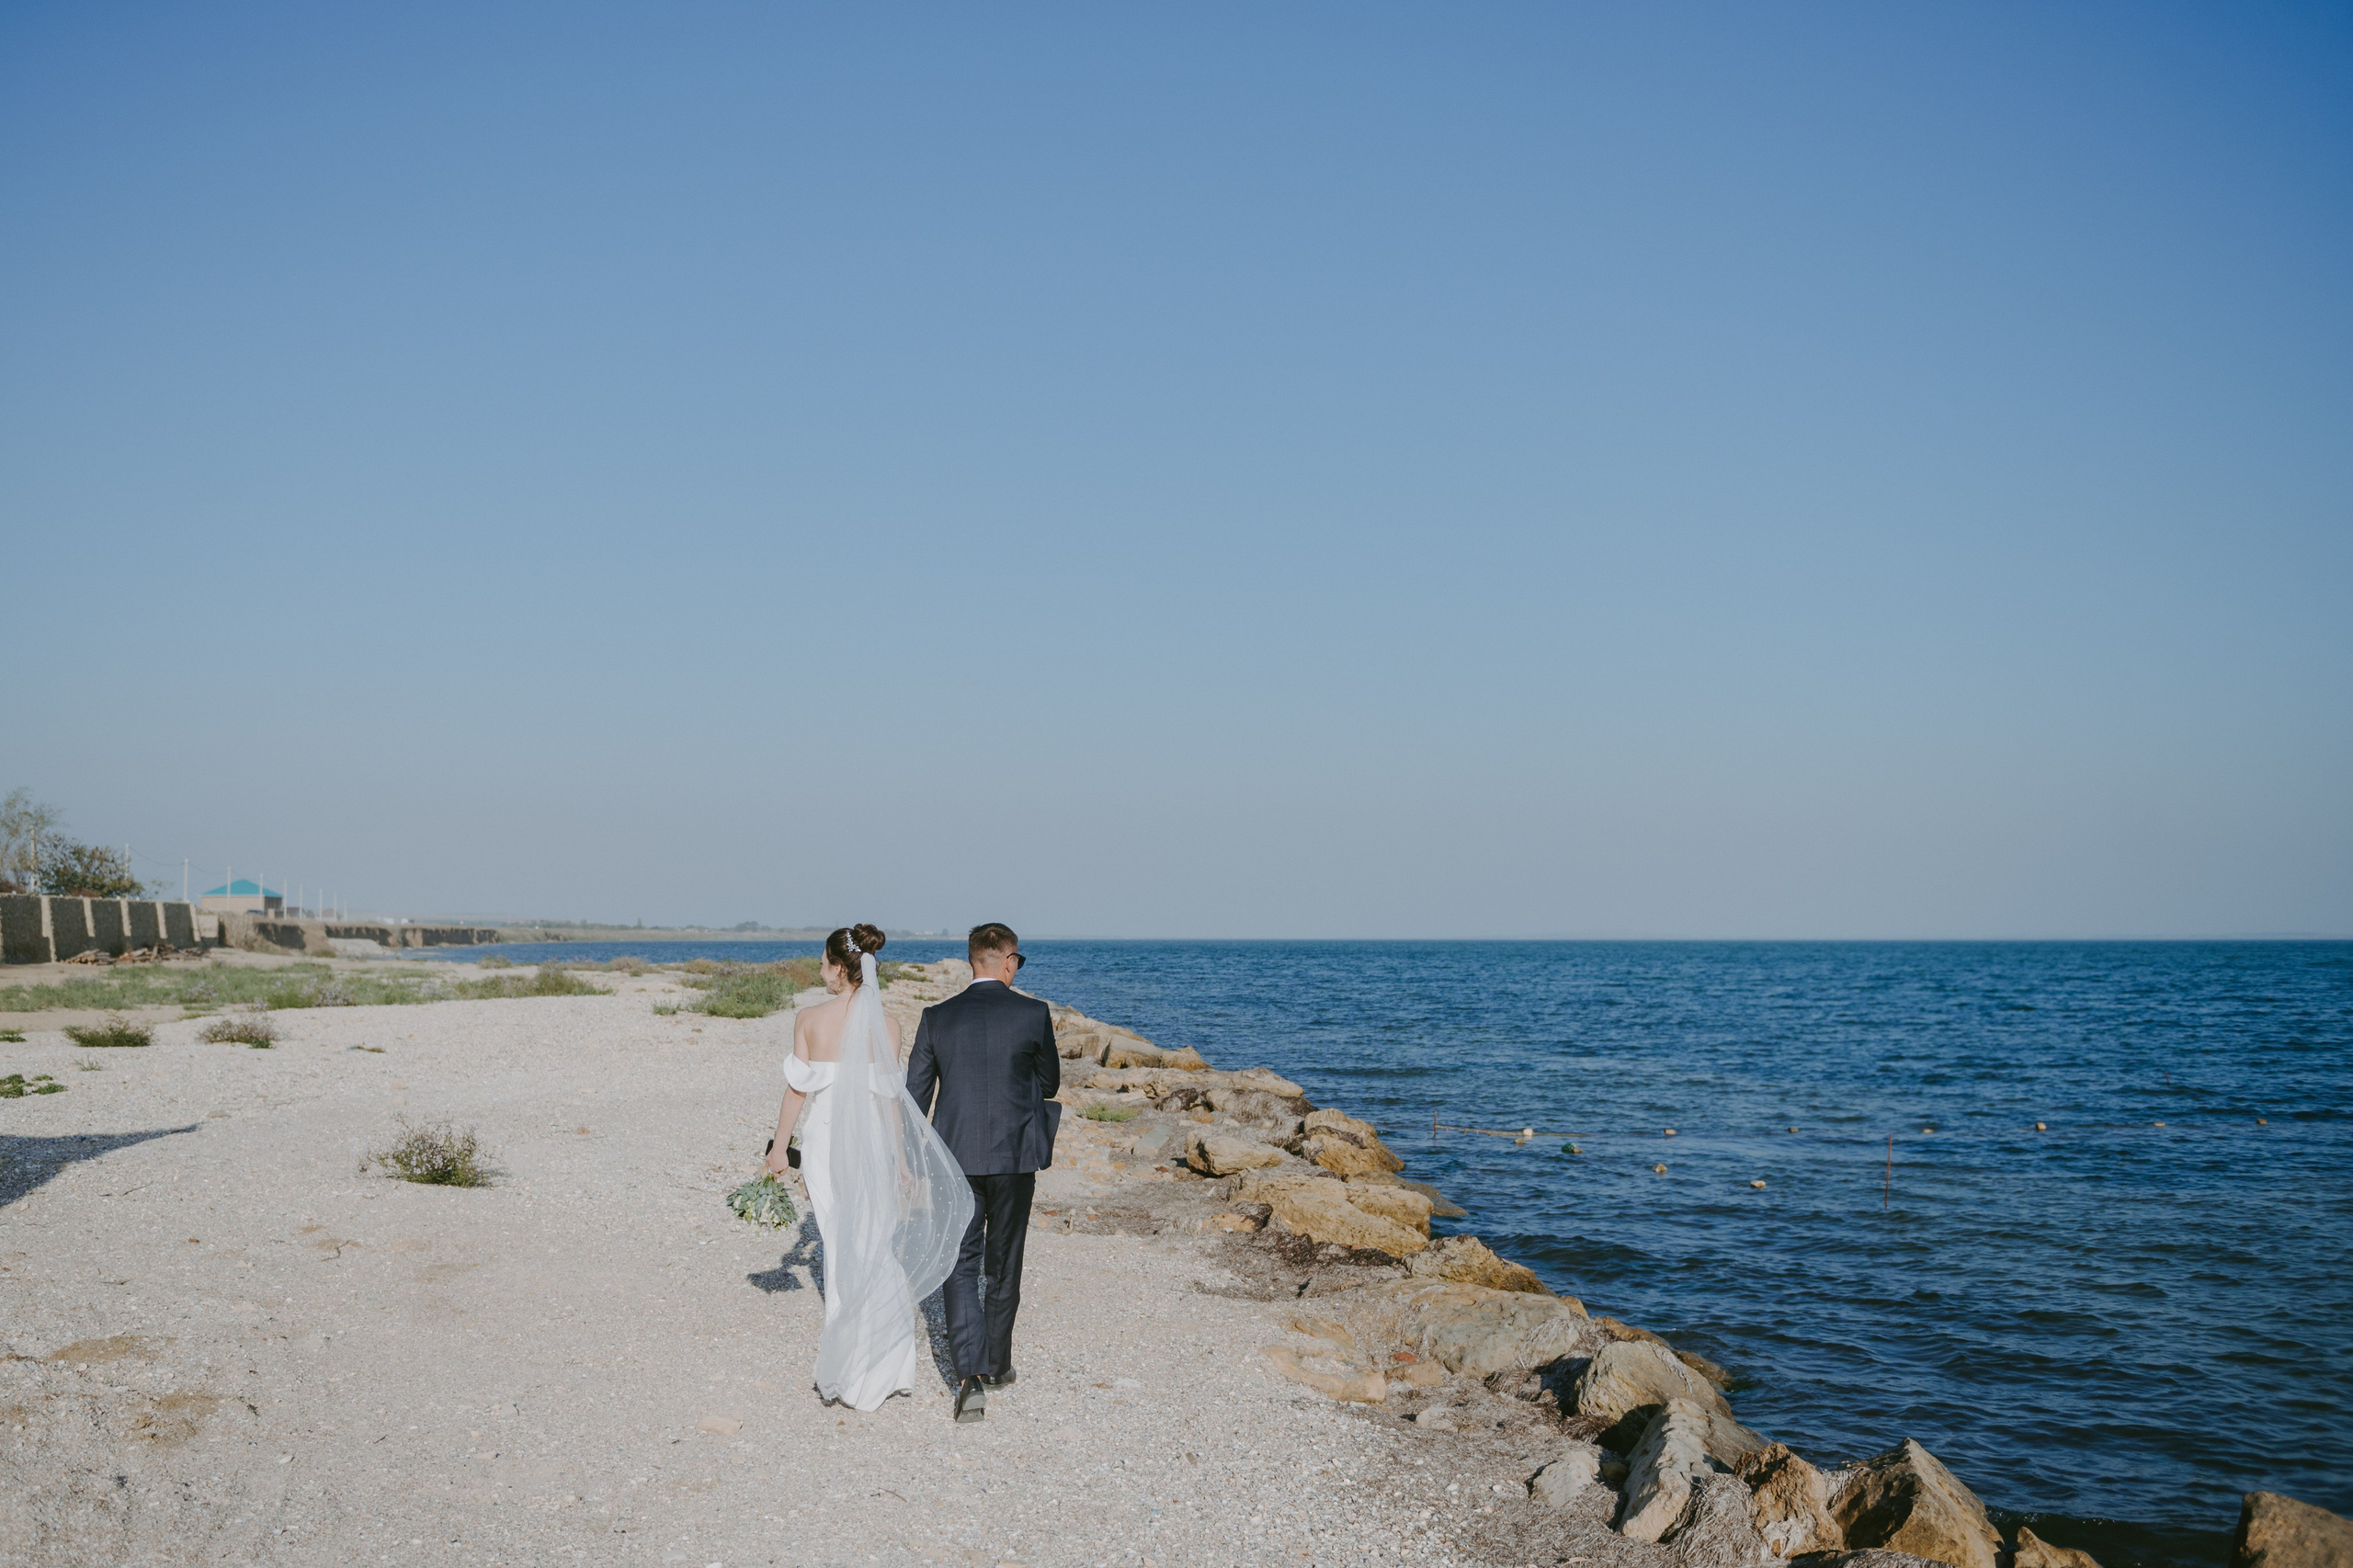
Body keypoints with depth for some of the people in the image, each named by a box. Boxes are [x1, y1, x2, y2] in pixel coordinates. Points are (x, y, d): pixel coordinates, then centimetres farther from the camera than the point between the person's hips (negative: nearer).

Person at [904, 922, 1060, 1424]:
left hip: (955, 1156, 1)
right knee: (1004, 1265, 15)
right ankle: (997, 1364, 26)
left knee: (961, 1266, 3)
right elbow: (1050, 1082, 7)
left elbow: (916, 1094, 2)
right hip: (1015, 1156, -1)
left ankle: (971, 1375, -11)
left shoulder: (937, 1017, -1)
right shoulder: (1034, 1014, -6)